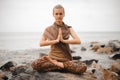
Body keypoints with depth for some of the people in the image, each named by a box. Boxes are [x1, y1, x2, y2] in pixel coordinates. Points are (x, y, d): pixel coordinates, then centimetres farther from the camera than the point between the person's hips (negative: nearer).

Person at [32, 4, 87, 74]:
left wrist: (63, 40, -16)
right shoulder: (49, 29, 5)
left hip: (66, 59, 1)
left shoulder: (68, 28, 6)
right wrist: (56, 40, -15)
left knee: (83, 67, -29)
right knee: (35, 64, -30)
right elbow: (41, 43, -8)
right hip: (53, 57, 0)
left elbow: (78, 41, -8)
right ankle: (61, 65, -14)